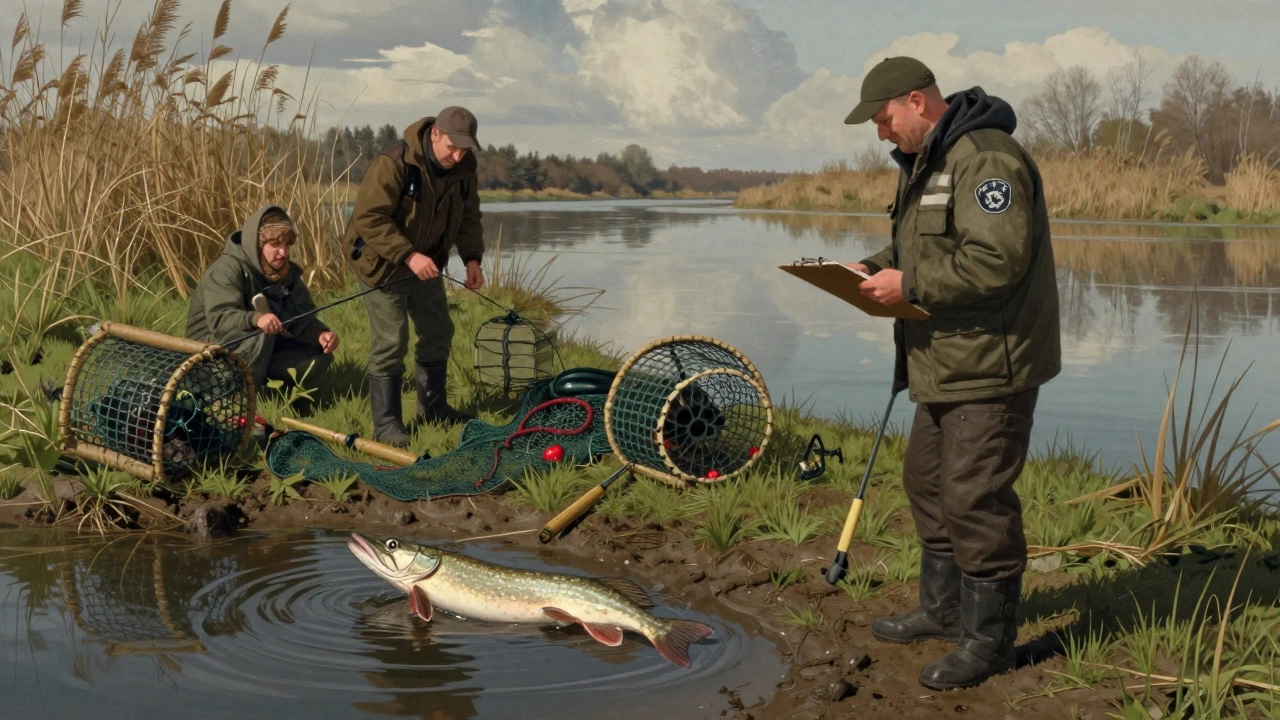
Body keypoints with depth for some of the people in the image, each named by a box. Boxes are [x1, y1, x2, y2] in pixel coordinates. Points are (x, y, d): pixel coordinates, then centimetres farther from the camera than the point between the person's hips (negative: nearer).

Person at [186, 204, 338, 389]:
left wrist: (320, 334, -30)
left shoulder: (287, 270, -1)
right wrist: (255, 319, -56)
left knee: (320, 358, -7)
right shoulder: (227, 269, -23)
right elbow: (219, 318, -36)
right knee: (260, 334, -37)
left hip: (265, 347, 7)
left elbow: (301, 317, -7)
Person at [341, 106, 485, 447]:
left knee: (438, 333, 16)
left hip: (425, 263, 8)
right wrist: (408, 256, -34)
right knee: (390, 343, -9)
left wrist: (471, 258, -9)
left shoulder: (464, 167, -6)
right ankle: (386, 424, 0)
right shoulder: (393, 163, -29)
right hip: (383, 263, -8)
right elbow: (369, 218, -29)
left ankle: (433, 408, 33)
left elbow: (468, 216, 6)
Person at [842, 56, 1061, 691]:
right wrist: (875, 267, 7)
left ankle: (987, 639, 7)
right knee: (927, 482, 19)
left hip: (991, 366, -11)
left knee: (976, 498, -6)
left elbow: (997, 259, -27)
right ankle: (943, 610, 34)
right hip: (945, 365, 11)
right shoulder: (926, 161, 15)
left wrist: (910, 284, -22)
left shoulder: (985, 159, -19)